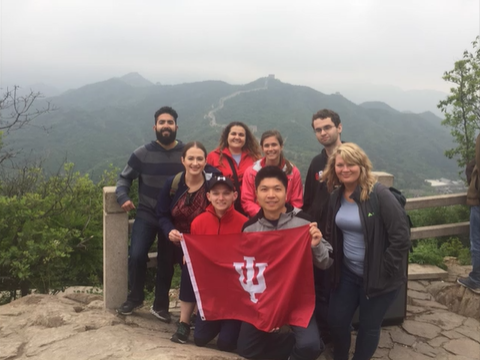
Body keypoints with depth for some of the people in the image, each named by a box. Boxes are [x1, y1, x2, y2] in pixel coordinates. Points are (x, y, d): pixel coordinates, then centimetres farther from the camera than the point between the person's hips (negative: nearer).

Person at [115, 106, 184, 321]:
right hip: (146, 214, 0)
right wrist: (123, 198, -13)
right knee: (136, 255, -13)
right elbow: (124, 178, 6)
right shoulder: (142, 153, -5)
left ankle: (161, 305, 28)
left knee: (167, 262, 10)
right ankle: (135, 297, 14)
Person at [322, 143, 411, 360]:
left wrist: (383, 270, -16)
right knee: (336, 320, 13)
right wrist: (333, 262, 4)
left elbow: (401, 237, -19)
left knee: (369, 326, 12)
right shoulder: (336, 196, 0)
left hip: (378, 276, -5)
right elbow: (332, 233, 13)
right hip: (347, 272, 6)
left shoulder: (379, 194, -19)